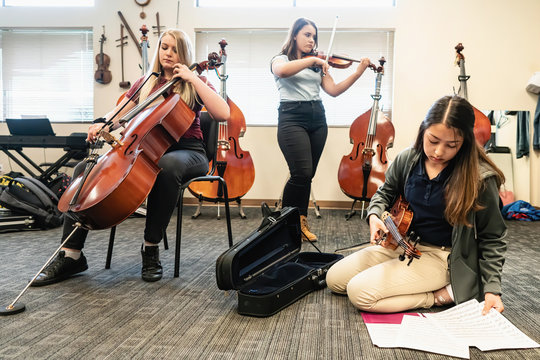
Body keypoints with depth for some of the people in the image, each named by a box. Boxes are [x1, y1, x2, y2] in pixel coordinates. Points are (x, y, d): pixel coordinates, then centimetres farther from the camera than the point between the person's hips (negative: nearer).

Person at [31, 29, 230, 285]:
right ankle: (71, 254, -14)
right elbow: (118, 115, 19)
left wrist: (192, 79, -10)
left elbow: (223, 114, -11)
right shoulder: (145, 83, 19)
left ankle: (151, 248, -28)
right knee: (85, 168, -16)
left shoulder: (194, 85, 7)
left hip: (186, 152, -4)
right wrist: (102, 124, -5)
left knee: (168, 165, -43)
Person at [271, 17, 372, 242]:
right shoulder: (280, 59, 6)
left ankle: (300, 221, 17)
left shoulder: (318, 65, 19)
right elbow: (282, 71, -20)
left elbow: (333, 90, 7)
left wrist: (358, 73, -2)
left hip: (317, 118, 5)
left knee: (308, 175, 5)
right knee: (302, 173, -16)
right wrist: (312, 60, -18)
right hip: (292, 117, -5)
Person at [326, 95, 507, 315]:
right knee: (334, 279, 5)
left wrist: (492, 288, -15)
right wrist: (374, 215, -8)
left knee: (359, 292, -22)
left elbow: (492, 238, -8)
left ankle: (444, 295, -6)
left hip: (442, 255, -6)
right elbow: (385, 192, 14)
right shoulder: (407, 159, -7)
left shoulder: (480, 179, -19)